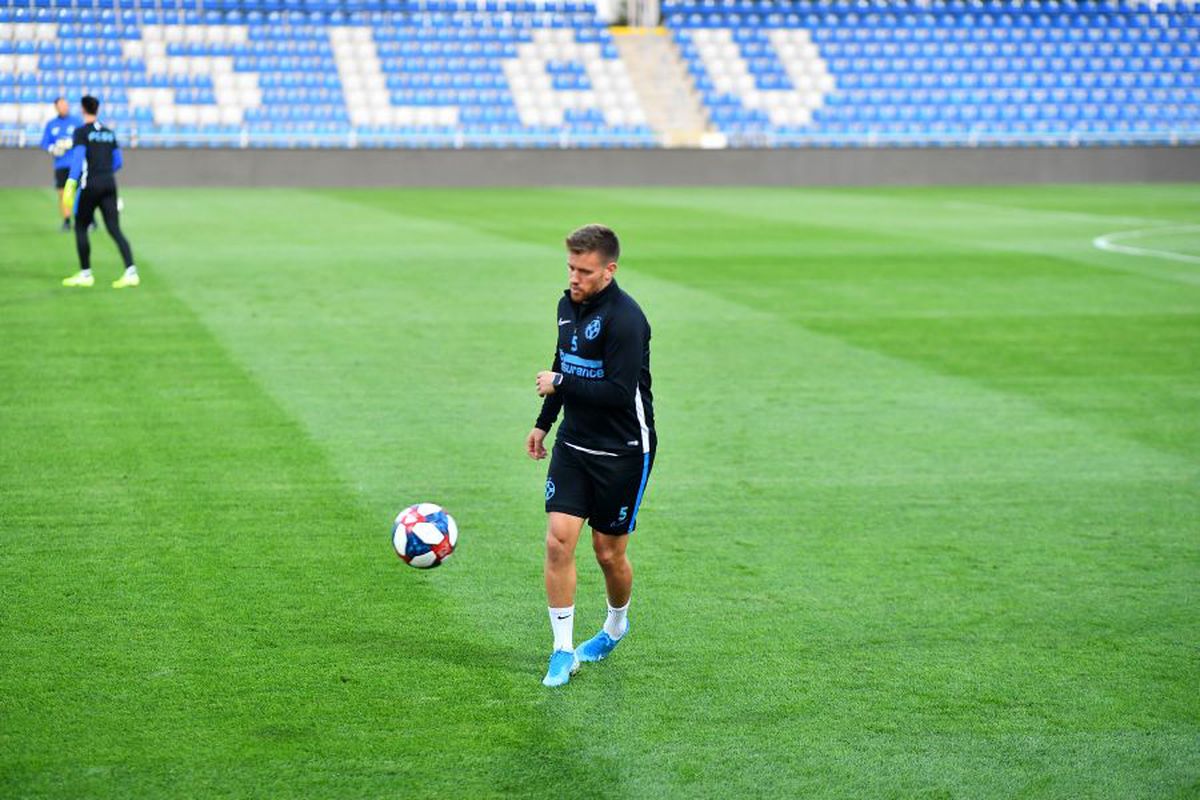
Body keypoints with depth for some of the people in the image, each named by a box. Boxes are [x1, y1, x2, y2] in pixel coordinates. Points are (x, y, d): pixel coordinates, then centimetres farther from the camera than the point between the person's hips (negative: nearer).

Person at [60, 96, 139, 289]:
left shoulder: (82, 132, -4)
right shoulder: (109, 132, 13)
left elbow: (78, 159, -15)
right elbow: (118, 163, 17)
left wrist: (70, 186, -20)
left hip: (90, 186, -5)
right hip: (109, 184, 5)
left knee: (80, 228, 10)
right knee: (114, 229, 1)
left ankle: (85, 274, 12)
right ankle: (131, 271, -13)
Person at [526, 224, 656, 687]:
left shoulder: (624, 318, -21)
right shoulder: (569, 304, 5)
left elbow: (620, 393, -27)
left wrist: (559, 384, -18)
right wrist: (543, 423, 23)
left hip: (622, 451, -6)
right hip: (574, 442, 6)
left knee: (609, 552, 6)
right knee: (558, 539, -6)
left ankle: (616, 626, 36)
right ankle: (563, 651, 2)